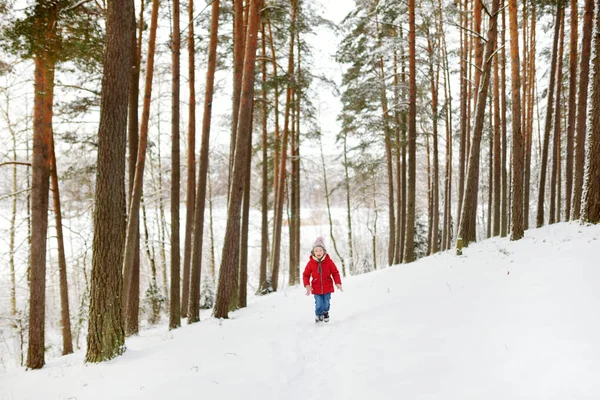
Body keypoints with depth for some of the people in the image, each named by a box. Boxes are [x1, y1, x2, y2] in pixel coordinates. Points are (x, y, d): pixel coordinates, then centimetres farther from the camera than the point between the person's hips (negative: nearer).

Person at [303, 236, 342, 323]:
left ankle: (325, 313, 45)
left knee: (326, 304, 13)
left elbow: (335, 273, -4)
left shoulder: (329, 261, -9)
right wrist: (307, 285, -12)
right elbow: (306, 275, -1)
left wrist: (338, 283, -13)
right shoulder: (311, 263, -8)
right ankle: (318, 315, 25)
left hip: (327, 288, 1)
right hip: (316, 289, 0)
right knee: (319, 305, -5)